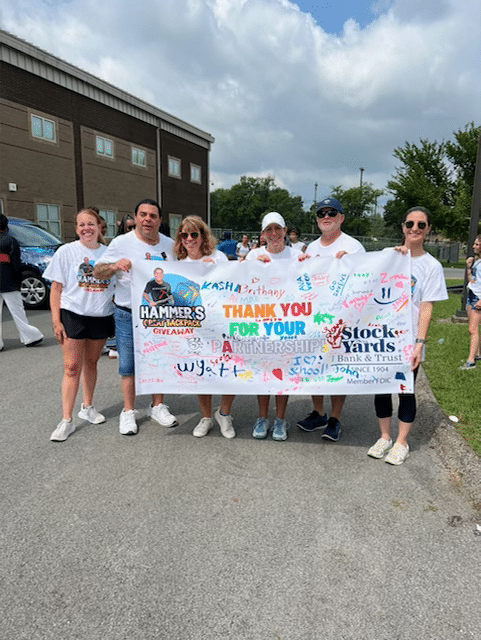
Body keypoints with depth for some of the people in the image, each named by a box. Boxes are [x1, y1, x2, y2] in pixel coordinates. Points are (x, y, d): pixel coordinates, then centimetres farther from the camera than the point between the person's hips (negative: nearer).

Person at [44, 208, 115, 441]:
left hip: (101, 316, 3)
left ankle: (87, 407, 31)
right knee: (72, 367, -4)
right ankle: (66, 420, 3)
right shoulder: (66, 252, -1)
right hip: (73, 315, -2)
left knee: (91, 363, 14)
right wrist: (56, 321, -8)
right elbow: (56, 288, -2)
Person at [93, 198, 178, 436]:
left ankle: (157, 406, 28)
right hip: (128, 315, -3)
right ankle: (128, 412, 20)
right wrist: (115, 265, -23)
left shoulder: (170, 245, 7)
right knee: (128, 365, 4)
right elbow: (97, 272, -2)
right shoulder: (121, 243, -3)